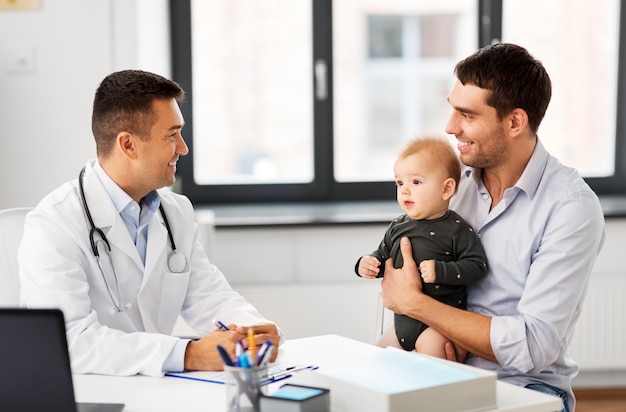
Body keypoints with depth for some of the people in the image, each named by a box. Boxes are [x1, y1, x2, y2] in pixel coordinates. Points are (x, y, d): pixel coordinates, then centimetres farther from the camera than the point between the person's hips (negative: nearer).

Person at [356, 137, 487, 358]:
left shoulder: (456, 229, -13)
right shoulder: (397, 227, 7)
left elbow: (477, 265, -17)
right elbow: (383, 255, 21)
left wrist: (440, 271, -27)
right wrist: (367, 263, -1)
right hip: (402, 319, 7)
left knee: (431, 345, -31)